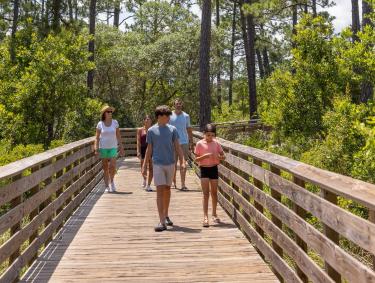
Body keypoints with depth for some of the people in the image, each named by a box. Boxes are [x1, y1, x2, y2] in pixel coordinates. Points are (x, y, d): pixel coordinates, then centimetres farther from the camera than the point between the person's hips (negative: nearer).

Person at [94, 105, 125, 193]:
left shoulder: (115, 122, 1)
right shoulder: (100, 124, -2)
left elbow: (118, 136, 5)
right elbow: (97, 137, 1)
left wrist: (121, 147, 2)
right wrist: (96, 148, -7)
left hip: (113, 147, 0)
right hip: (103, 148, 0)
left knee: (112, 166, -12)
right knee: (105, 168, 5)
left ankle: (112, 181, 15)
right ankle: (107, 186, 14)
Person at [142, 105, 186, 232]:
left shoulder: (172, 129, 3)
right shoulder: (151, 130, -1)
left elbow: (177, 147, 4)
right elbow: (149, 150, 5)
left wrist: (182, 161, -8)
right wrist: (144, 166, 4)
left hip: (170, 163, 2)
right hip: (158, 164, -2)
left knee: (167, 189, 14)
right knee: (160, 191, -8)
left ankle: (166, 215, 31)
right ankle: (162, 222, -9)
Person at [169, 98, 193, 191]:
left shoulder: (186, 116, 8)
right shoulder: (170, 116, 3)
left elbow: (189, 130, 12)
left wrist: (191, 142, 8)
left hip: (184, 142, 0)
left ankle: (183, 184, -5)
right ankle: (174, 182, 22)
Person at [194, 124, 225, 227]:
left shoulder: (216, 143, 1)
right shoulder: (200, 144, -6)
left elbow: (223, 156, 4)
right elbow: (196, 159, -6)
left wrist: (218, 157, -17)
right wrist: (205, 156, -23)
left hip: (214, 168, 3)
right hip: (204, 169, -3)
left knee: (214, 192, 12)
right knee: (206, 193, -8)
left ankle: (214, 214, 28)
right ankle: (205, 217, -9)